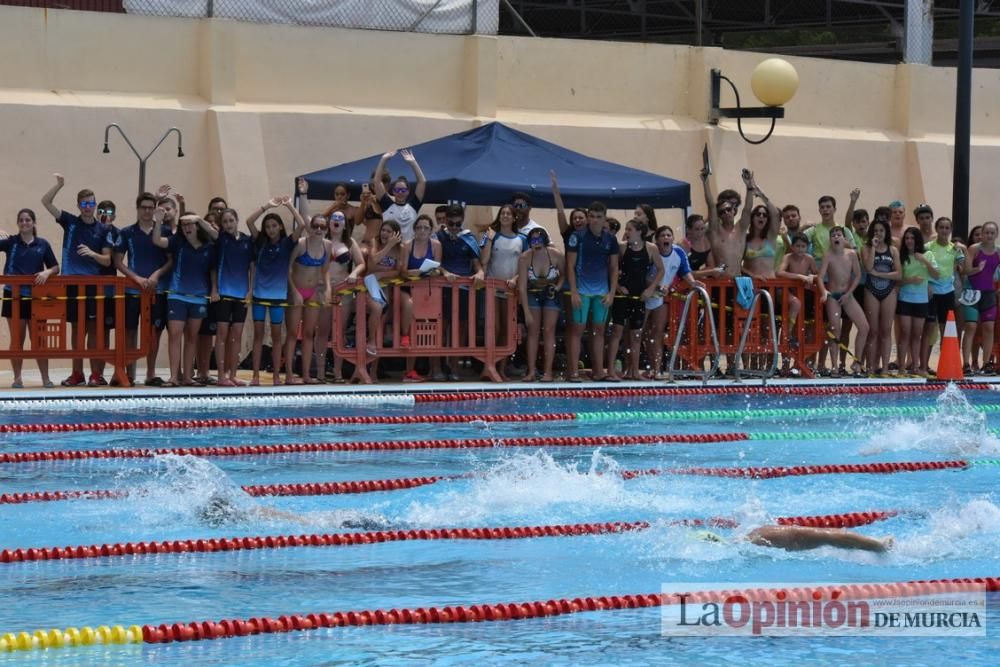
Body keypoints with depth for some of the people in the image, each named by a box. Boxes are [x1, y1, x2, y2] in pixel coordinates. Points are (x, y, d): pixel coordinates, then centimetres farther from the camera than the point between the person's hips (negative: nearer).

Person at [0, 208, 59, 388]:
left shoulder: (42, 244, 4)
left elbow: (56, 268, 8)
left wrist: (47, 273, -13)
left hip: (35, 297, 1)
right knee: (17, 340, 4)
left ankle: (45, 378, 10)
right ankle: (17, 378, 11)